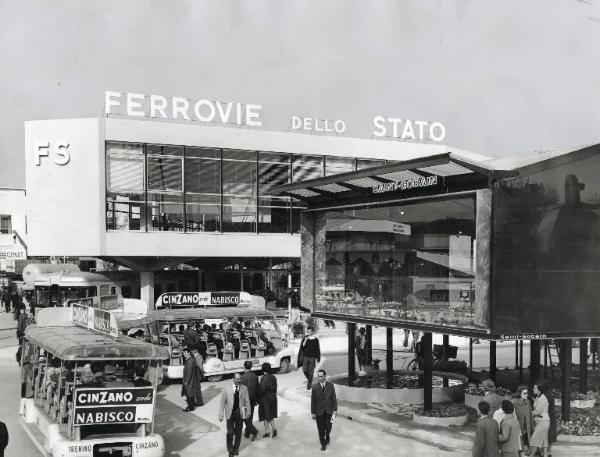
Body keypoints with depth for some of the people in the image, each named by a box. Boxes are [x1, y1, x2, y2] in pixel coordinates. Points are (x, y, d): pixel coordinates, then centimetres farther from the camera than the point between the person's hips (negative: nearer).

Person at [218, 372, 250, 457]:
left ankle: (236, 448, 35)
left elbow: (247, 401, 1)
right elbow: (222, 403, -5)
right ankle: (230, 450, 18)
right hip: (230, 413, -2)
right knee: (230, 432, -2)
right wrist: (220, 415, -6)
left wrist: (247, 412, 1)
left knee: (238, 432, 14)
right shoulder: (227, 389, -10)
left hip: (240, 413, 2)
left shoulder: (244, 388, -5)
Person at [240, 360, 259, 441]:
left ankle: (254, 431, -8)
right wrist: (256, 400, 16)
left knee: (245, 416, 5)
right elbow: (257, 388, 6)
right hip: (253, 399, 6)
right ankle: (247, 433, 29)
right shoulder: (255, 376, 0)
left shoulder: (244, 377, -18)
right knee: (250, 417, 17)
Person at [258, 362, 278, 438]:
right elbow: (275, 389, 5)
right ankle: (274, 429, 4)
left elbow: (262, 389, -21)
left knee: (265, 416, 8)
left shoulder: (264, 378, -20)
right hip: (273, 398, 6)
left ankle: (267, 432, 15)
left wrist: (258, 398, -6)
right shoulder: (274, 377, 0)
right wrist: (273, 396, 16)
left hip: (265, 398, -6)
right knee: (271, 415, 19)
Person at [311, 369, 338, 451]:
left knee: (328, 426, 2)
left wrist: (335, 410, -2)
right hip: (319, 411, 0)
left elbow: (334, 398, -1)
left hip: (328, 411, 0)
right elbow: (313, 401, -3)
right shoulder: (315, 387, -8)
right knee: (321, 429, 4)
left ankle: (327, 436, 36)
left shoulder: (330, 385, -6)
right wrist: (313, 413, -1)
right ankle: (323, 444, 22)